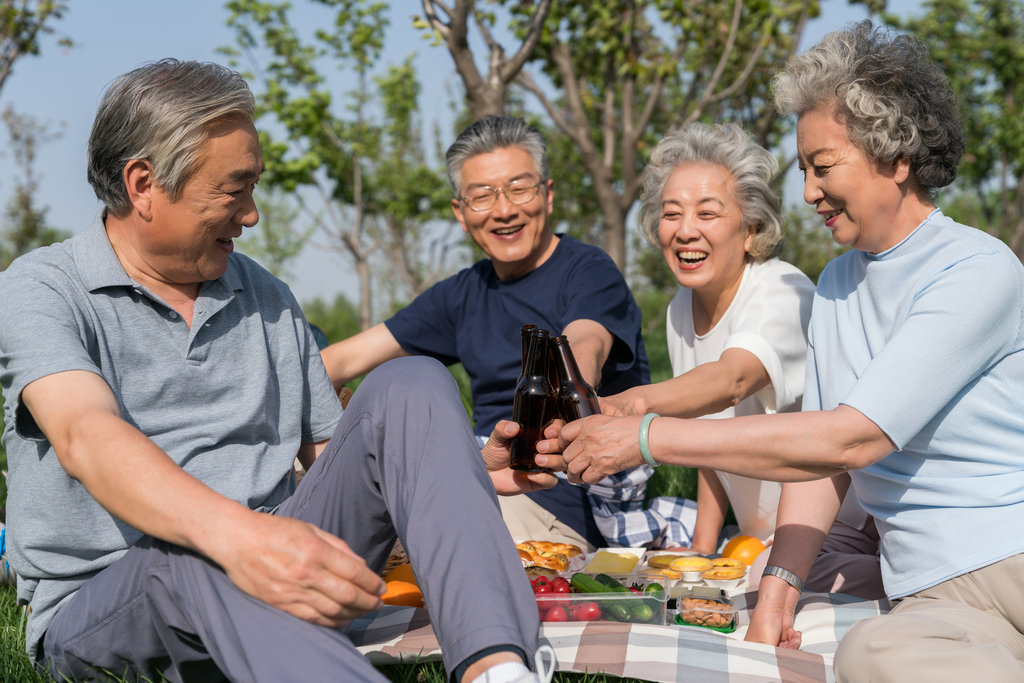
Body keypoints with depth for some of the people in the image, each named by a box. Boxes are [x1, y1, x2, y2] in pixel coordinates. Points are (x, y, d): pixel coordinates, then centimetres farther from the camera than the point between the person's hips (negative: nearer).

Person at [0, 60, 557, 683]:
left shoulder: (267, 298, 15)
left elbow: (330, 453, 18)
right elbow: (85, 438, -25)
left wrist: (468, 468, 0)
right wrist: (234, 535, -44)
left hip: (271, 562, 5)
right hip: (100, 602, -4)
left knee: (410, 383, -14)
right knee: (190, 562, -40)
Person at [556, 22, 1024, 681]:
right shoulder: (836, 286, 17)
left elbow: (851, 438, -18)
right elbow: (822, 450, 16)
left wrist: (648, 437, -17)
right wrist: (778, 590, 1)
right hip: (935, 596, 4)